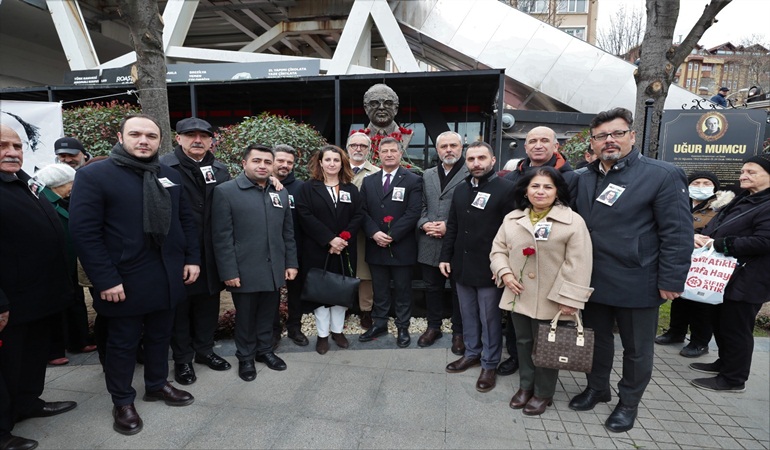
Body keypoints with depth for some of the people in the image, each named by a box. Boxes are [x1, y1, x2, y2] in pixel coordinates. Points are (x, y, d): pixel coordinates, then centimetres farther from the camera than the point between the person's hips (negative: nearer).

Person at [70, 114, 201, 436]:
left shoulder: (171, 176, 8)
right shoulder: (94, 175, -9)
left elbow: (186, 221, 11)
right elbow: (84, 232, -14)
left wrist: (192, 258, 4)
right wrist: (106, 279, -18)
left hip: (168, 276, 5)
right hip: (125, 280, -4)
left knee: (160, 336, 19)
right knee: (123, 343, 13)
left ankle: (157, 385, 40)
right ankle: (122, 401, 32)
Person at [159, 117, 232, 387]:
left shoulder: (220, 171, 6)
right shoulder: (164, 167, -9)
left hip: (211, 254, 5)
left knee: (208, 302, 16)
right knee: (180, 305, 11)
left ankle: (204, 349, 36)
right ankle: (182, 359, 29)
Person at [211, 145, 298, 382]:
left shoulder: (281, 193, 9)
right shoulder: (226, 191, -7)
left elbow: (288, 232, 11)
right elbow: (222, 237, -11)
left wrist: (291, 263, 7)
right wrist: (229, 272, -13)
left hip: (274, 269, 4)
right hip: (244, 270, -4)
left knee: (268, 314, 16)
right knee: (246, 317, 13)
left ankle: (265, 350, 37)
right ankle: (245, 357, 33)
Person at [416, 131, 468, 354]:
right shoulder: (427, 175, 13)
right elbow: (421, 206, 13)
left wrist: (450, 227, -16)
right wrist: (424, 224, -5)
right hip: (430, 244, 5)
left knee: (459, 291, 9)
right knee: (432, 288, 16)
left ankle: (459, 332, 26)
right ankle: (433, 327, 33)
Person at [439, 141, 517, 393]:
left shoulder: (506, 189, -9)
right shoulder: (460, 190, 11)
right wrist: (445, 257, 10)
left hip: (489, 268, -6)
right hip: (462, 266, 6)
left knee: (489, 318, 7)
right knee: (468, 314, 17)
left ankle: (489, 364, 23)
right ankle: (472, 353, 34)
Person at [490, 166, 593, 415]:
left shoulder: (573, 221, -11)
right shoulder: (512, 218, 3)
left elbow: (577, 265, -13)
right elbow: (498, 249, 9)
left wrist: (569, 299, -17)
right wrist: (505, 273, -8)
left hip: (550, 300, -4)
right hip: (519, 295, 4)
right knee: (523, 342, 18)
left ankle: (543, 393, 32)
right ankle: (525, 386, 37)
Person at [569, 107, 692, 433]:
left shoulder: (664, 175, -9)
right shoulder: (583, 179, 7)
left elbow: (677, 234, -12)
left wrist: (671, 281, -15)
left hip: (637, 284, -4)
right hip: (593, 281, 5)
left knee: (637, 349, 14)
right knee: (597, 340, 19)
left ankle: (629, 403, 34)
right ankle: (597, 388, 40)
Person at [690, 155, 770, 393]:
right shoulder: (741, 200, 15)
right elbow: (715, 225, 14)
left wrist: (717, 244, -24)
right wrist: (701, 236, -7)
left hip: (745, 281, -9)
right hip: (725, 276, 9)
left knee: (735, 329, 1)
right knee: (720, 323, 20)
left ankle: (733, 379, 14)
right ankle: (725, 363, 36)